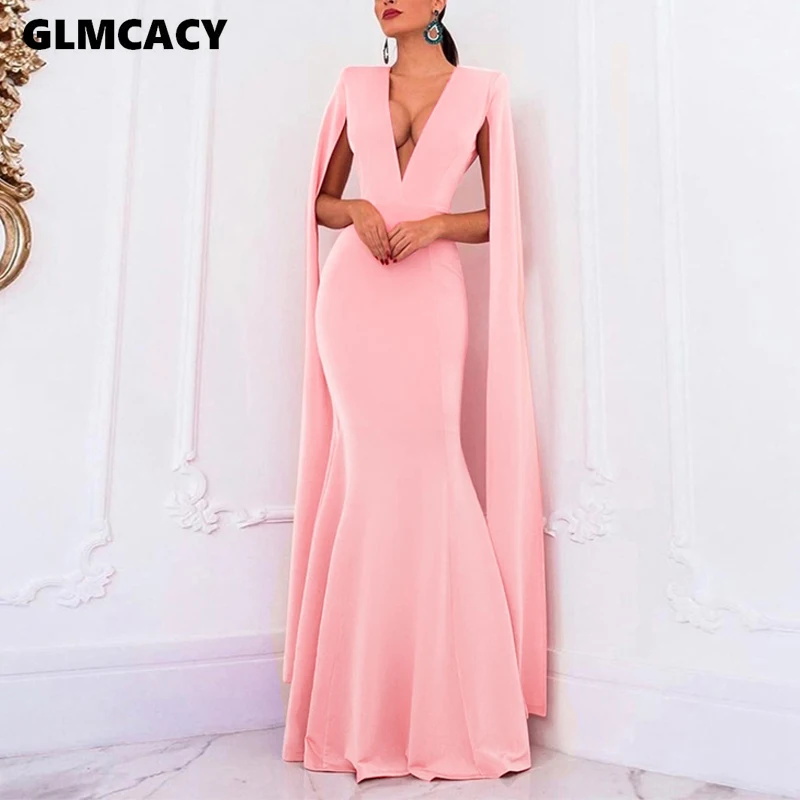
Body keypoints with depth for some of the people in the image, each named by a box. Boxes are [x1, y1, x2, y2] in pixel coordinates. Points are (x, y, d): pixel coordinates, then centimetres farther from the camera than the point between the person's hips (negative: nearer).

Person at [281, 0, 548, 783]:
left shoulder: (482, 89, 13)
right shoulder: (355, 85, 18)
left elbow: (500, 216, 9)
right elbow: (321, 200, 18)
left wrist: (436, 223, -8)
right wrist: (355, 210, -4)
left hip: (430, 292, -1)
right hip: (355, 287, 1)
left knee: (423, 469, -9)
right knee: (375, 469, -5)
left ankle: (446, 713, 6)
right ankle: (366, 714, 9)